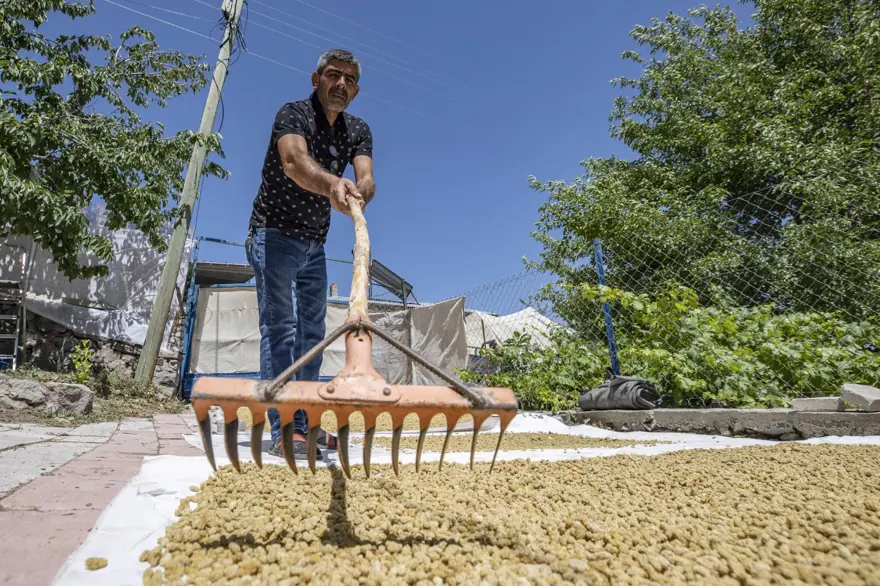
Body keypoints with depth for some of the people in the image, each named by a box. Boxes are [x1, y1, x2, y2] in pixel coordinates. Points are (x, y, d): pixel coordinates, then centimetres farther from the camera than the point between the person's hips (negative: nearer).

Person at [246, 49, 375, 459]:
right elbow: (293, 161, -32)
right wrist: (332, 183, -53)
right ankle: (283, 432, -13)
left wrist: (358, 193, -38)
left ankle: (304, 424, 14)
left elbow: (366, 178, -13)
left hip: (314, 245, 7)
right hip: (274, 235, -6)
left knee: (311, 333, 6)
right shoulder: (293, 113, -10)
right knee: (279, 327, -13)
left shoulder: (358, 131, 6)